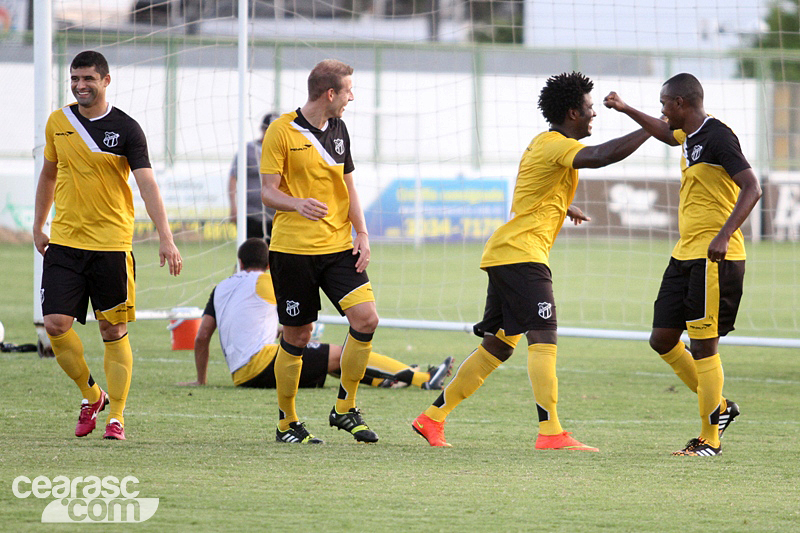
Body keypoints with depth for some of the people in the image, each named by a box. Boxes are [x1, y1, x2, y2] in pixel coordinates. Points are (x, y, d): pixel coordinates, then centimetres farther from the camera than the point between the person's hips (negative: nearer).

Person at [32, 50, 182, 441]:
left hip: (112, 243, -3)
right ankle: (90, 395, 15)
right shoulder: (58, 122, 6)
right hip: (64, 241, 3)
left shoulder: (126, 129, -6)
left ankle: (116, 416, 9)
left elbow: (147, 185, -13)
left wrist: (165, 238, -24)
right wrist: (38, 227, 20)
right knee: (56, 325, -7)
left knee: (114, 332, 1)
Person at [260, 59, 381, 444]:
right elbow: (268, 192, -8)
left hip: (339, 246, 5)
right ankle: (287, 422, 16)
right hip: (293, 249, -5)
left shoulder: (338, 129, 12)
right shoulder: (282, 131, -8)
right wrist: (298, 204, -28)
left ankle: (345, 408, 4)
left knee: (366, 318, -11)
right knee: (296, 336, 0)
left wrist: (362, 232, 8)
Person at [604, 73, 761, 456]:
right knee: (663, 339, 9)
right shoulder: (689, 137, 14)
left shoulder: (717, 138, -15)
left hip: (714, 257, -10)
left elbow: (751, 188, -24)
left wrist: (724, 235, -33)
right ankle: (718, 407, 23)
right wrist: (626, 110, 41)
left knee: (703, 345, -6)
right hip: (685, 255, 10)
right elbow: (666, 133, 39)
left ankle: (710, 438, 2)